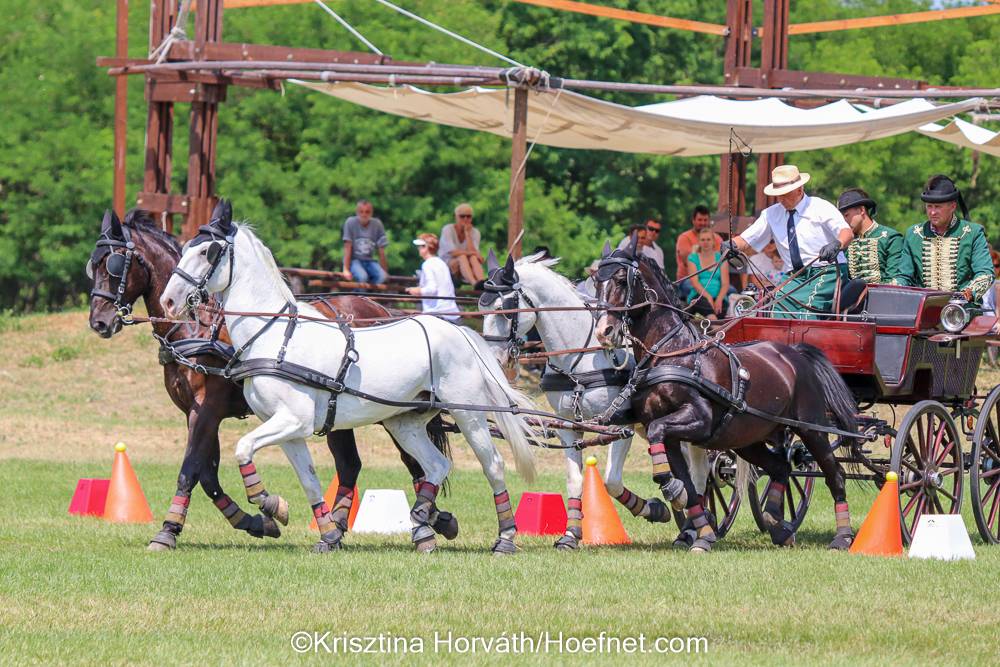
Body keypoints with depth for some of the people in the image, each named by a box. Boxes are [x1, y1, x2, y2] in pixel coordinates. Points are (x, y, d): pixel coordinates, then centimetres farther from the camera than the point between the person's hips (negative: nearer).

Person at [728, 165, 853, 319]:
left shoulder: (820, 207, -1)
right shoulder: (771, 214, 13)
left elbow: (847, 233, -13)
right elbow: (746, 242, 13)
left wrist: (837, 245, -37)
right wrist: (732, 245, -12)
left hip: (826, 273, -5)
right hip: (797, 277, 5)